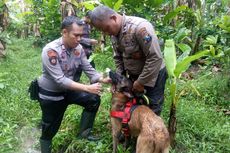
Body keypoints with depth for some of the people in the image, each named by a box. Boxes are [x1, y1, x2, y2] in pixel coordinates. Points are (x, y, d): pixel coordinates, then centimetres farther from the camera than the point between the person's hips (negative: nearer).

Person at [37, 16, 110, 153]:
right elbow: (60, 80, -34)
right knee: (50, 130, 7)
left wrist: (103, 79, -26)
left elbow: (88, 69, -7)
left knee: (94, 99, 1)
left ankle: (84, 132, 17)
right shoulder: (50, 50, -30)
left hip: (68, 90, 6)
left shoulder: (78, 48, -10)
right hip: (50, 94, -6)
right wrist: (87, 88, -38)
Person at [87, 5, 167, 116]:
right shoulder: (114, 33, -4)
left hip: (153, 74, -7)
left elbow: (155, 58, -30)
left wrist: (141, 82, -23)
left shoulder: (140, 27, -30)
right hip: (133, 75, 7)